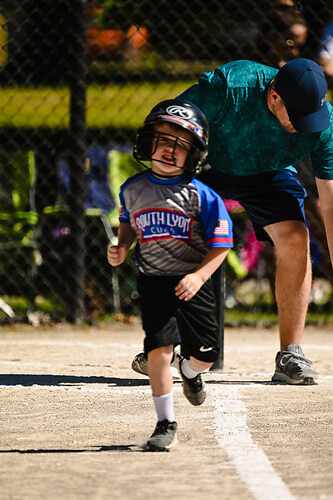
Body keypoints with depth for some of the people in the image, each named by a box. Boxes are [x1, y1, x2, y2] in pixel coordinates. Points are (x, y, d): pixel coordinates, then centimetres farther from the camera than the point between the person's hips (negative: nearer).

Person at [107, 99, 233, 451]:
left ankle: (189, 370, 44)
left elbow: (221, 242, -8)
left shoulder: (199, 194, -9)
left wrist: (200, 276, -20)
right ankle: (166, 425, -3)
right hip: (153, 282, 1)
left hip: (193, 284, -1)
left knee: (206, 354, 4)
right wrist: (121, 249, 3)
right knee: (159, 348, -13)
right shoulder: (132, 189, 1)